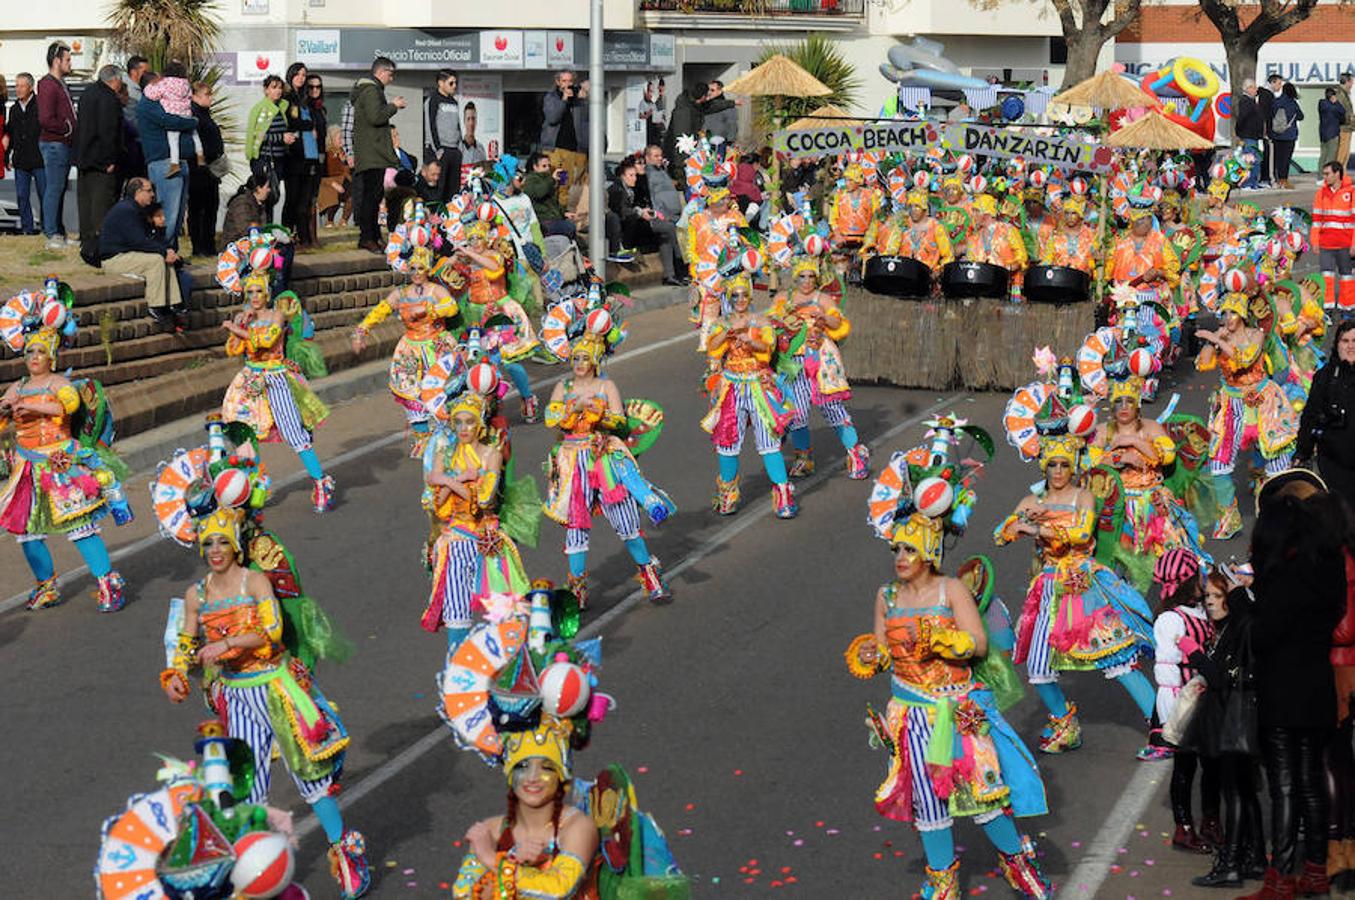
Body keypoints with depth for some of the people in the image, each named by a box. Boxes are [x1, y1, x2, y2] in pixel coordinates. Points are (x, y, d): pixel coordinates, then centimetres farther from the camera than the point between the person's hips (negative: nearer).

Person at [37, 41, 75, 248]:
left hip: (64, 144, 10)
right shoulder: (48, 85, -14)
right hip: (54, 144, -10)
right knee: (54, 188, -8)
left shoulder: (60, 84, 18)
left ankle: (59, 232, 19)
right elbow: (45, 120, -22)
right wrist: (67, 127, -12)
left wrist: (71, 126, 7)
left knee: (60, 189, 13)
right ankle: (52, 235, -6)